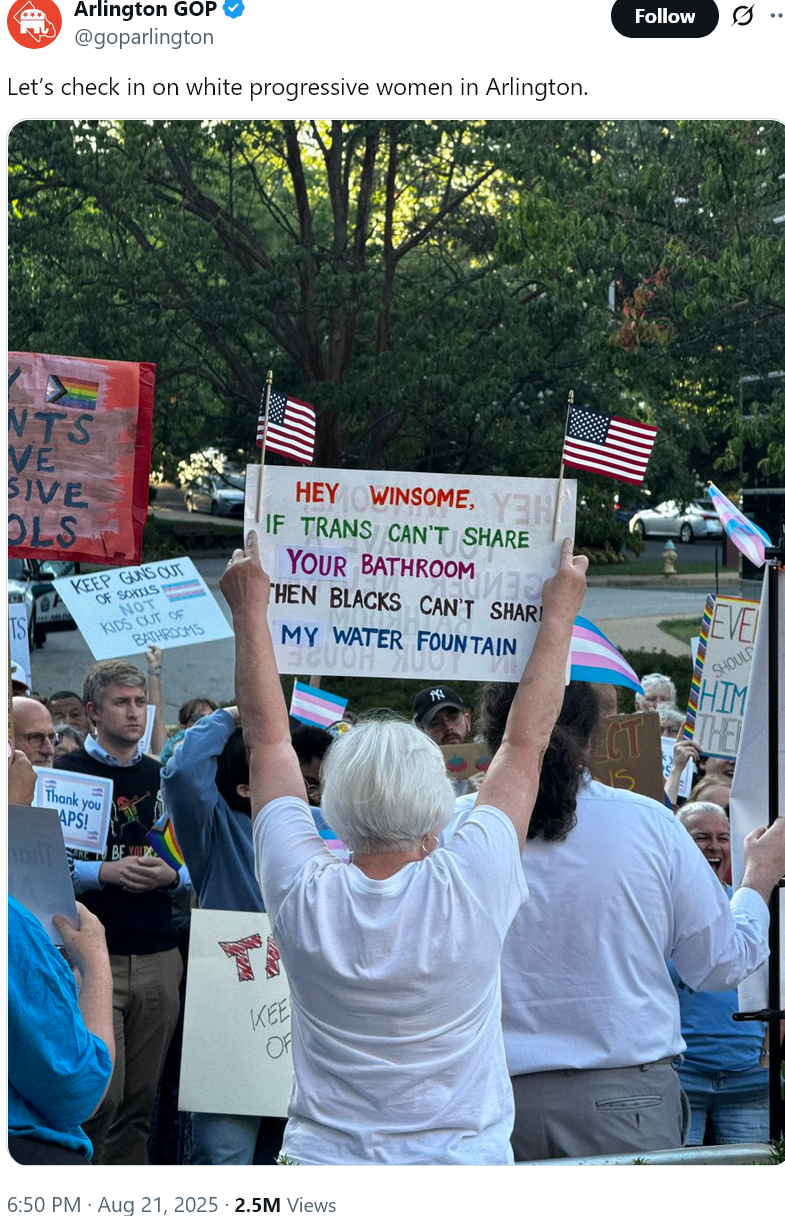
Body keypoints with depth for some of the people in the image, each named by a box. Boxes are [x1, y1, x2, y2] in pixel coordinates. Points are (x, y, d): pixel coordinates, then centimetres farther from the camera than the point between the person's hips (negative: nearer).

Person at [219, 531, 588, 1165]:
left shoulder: (304, 895, -12)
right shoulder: (472, 888, -15)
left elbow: (269, 736, 2)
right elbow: (526, 741, -1)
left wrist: (251, 610, 12)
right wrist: (561, 613, 11)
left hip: (324, 1161, 1)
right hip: (464, 1164, -1)